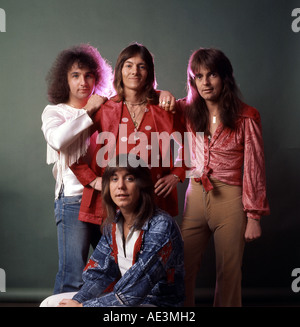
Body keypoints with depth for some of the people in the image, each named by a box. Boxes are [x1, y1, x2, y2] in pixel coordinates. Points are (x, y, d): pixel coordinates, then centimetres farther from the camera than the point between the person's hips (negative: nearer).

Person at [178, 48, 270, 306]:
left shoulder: (246, 117, -5)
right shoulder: (189, 111, 4)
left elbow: (254, 169, -4)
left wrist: (254, 217, -6)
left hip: (230, 200, -3)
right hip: (195, 198, 3)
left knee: (229, 275, 5)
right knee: (183, 272, 4)